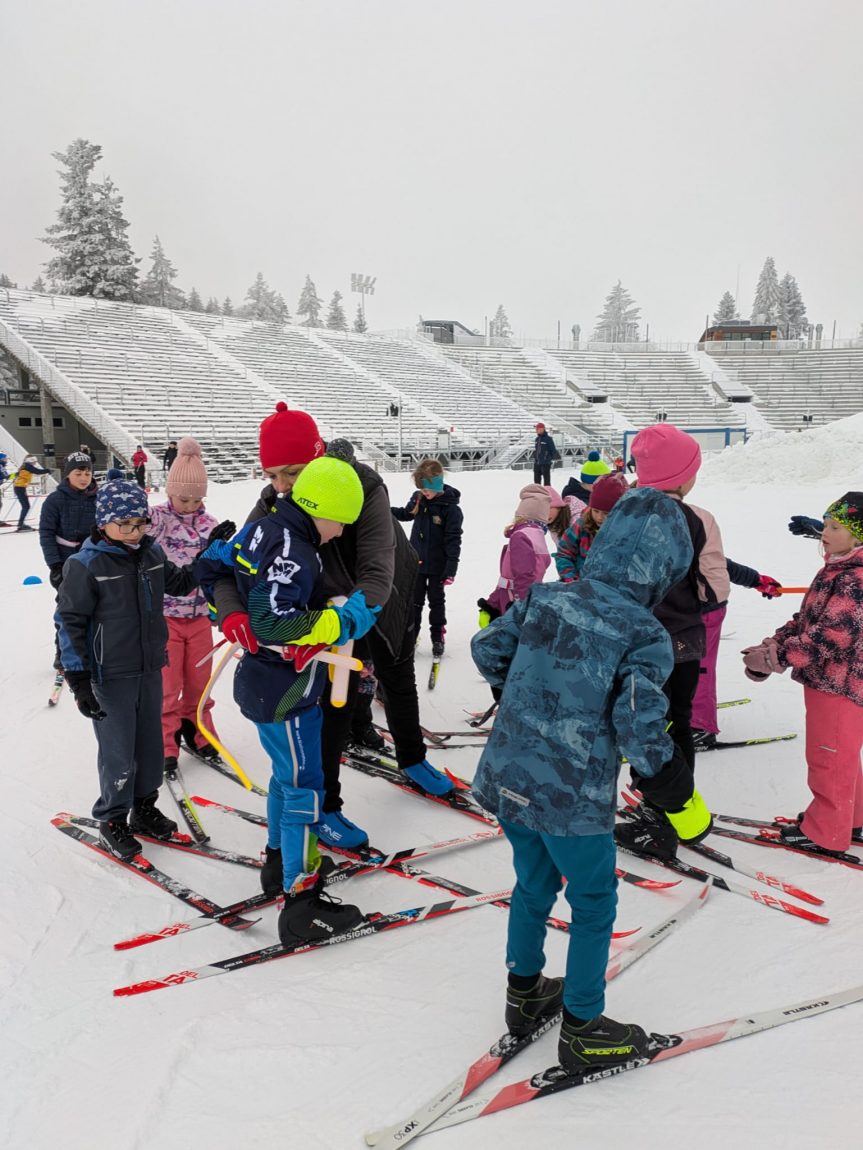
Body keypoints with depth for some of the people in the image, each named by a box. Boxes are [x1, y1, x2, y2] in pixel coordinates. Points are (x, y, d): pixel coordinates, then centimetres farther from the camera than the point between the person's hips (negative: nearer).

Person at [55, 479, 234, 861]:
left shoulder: (152, 553, 1)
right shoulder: (86, 564, -15)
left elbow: (180, 583, 18)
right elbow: (69, 622, -12)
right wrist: (78, 681, -14)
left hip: (150, 669, 6)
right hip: (111, 675, -6)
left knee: (151, 743, 16)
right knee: (119, 753, 2)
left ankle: (144, 808, 35)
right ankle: (112, 822, 22)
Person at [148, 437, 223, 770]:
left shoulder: (209, 523, 2)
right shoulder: (157, 518, -9)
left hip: (199, 614, 4)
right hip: (165, 615, -4)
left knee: (199, 679, 14)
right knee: (168, 684, 5)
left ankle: (196, 731, 32)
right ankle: (165, 742, 19)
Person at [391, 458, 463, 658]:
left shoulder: (450, 507, -18)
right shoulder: (418, 498, -4)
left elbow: (453, 540, -18)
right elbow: (406, 514, 18)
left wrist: (451, 569, -21)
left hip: (437, 565, -4)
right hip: (416, 561, 4)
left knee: (436, 600, 11)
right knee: (414, 600, 14)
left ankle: (438, 637, 25)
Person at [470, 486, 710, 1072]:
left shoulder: (545, 596, -1)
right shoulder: (647, 636, -17)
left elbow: (488, 650, 8)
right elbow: (641, 730, -22)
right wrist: (683, 802, -9)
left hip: (508, 777, 6)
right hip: (574, 799, -6)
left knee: (534, 885, 27)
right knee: (594, 906, 17)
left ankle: (525, 992, 46)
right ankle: (583, 1030, 31)